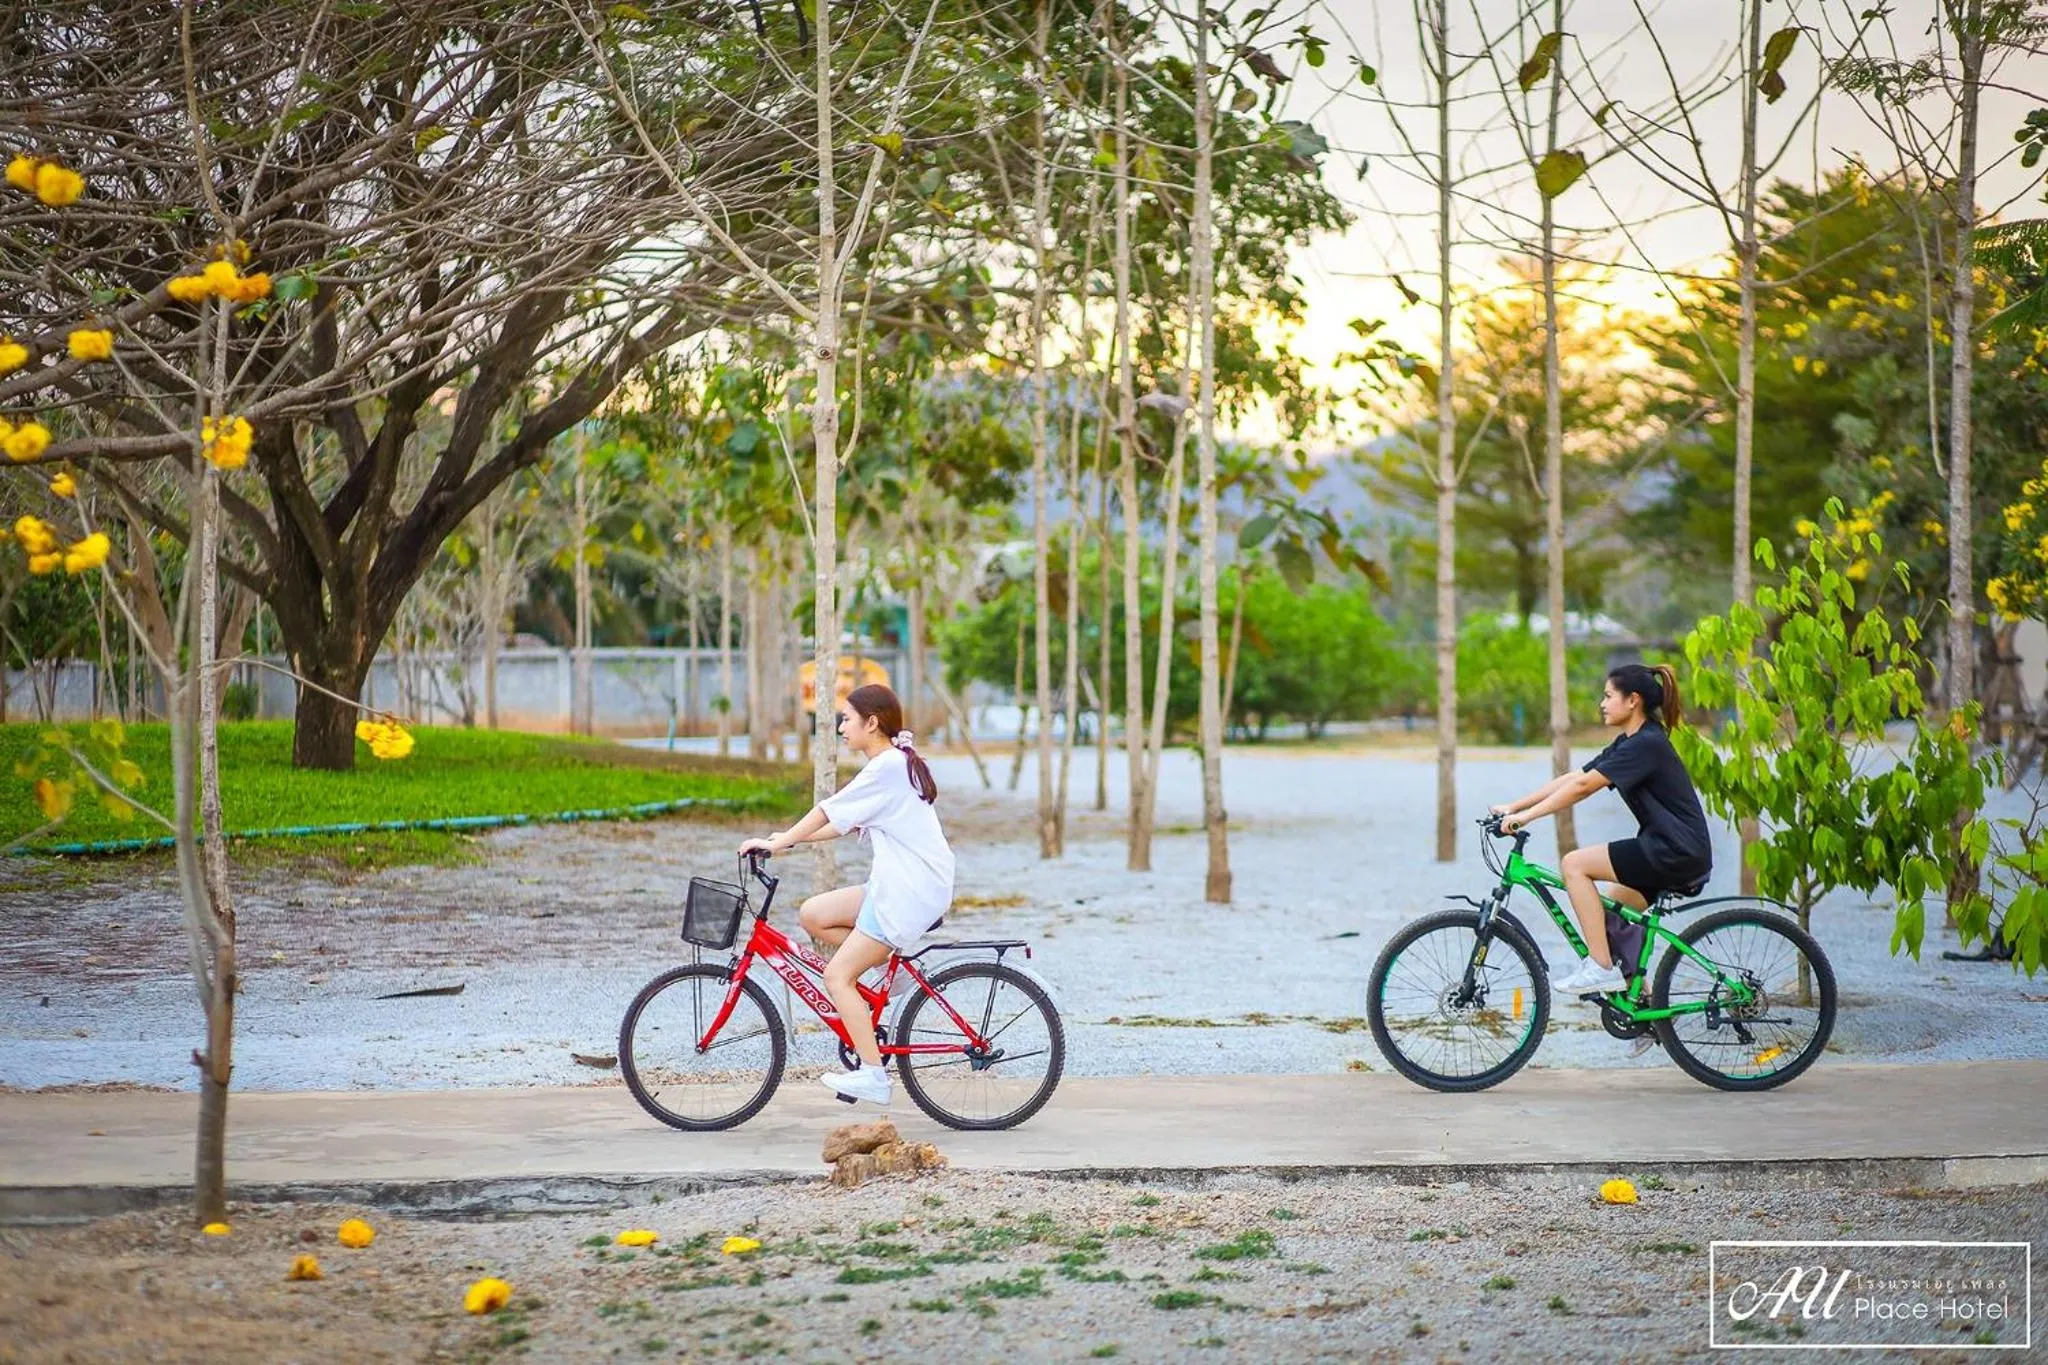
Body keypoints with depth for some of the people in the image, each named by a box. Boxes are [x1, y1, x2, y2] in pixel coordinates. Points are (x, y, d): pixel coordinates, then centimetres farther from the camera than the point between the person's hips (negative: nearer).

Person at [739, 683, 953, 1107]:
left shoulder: (887, 767, -14)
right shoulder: (896, 763, 17)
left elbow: (830, 812, -13)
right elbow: (845, 823, 19)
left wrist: (778, 843, -7)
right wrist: (789, 838, 13)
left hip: (908, 893, -10)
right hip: (895, 886, 10)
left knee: (838, 976, -10)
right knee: (813, 914, 6)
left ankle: (873, 1075, -11)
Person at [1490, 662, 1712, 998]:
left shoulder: (1647, 744, -15)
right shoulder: (1629, 744, 15)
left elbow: (1581, 787, -21)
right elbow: (1571, 779, 13)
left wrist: (1527, 815, -19)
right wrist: (1513, 807, 7)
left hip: (1677, 854, -10)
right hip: (1666, 853, 10)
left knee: (1574, 864, -13)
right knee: (1611, 918, 16)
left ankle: (1601, 968, -14)